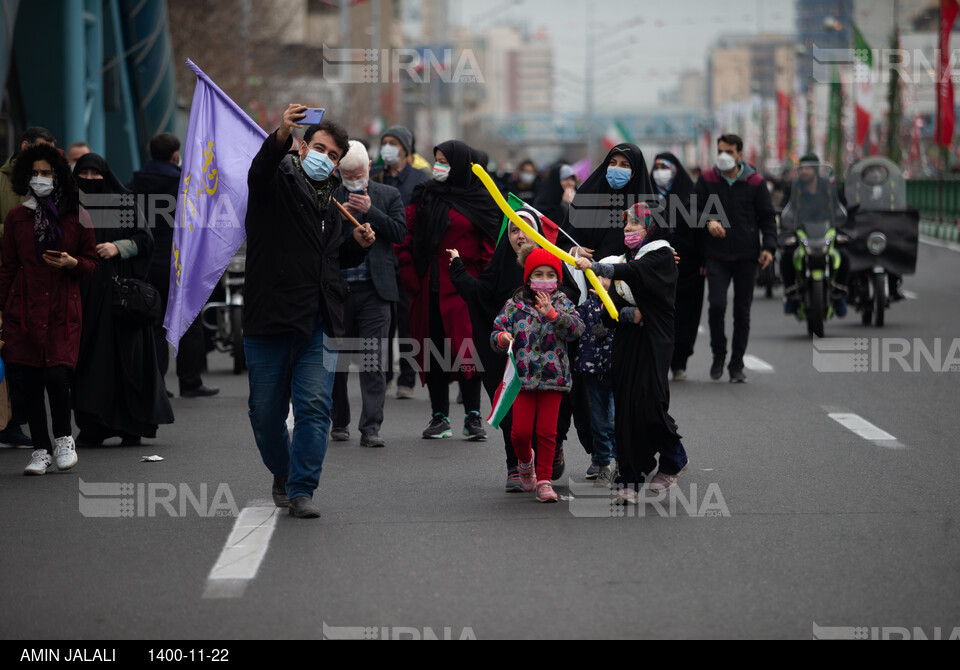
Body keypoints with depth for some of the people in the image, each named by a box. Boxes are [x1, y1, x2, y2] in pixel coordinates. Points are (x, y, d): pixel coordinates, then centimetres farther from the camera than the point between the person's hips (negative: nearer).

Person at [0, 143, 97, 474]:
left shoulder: (75, 217, 4)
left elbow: (92, 263, 10)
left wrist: (72, 263, -12)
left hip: (62, 309, -2)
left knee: (56, 375, -15)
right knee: (30, 382, 0)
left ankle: (64, 438, 8)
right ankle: (41, 450, 11)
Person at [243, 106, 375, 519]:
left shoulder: (329, 199, 20)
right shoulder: (278, 182, 2)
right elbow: (259, 171, -25)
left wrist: (358, 244, 10)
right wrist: (281, 136, -44)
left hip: (319, 322, 4)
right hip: (270, 316, -4)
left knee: (314, 407, -8)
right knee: (266, 411, 5)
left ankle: (302, 489, -4)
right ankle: (282, 474, 29)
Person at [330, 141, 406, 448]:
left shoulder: (388, 195, 8)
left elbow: (399, 233, -3)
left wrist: (369, 211, -11)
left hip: (373, 289, -1)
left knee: (373, 359, -7)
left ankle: (370, 428, -9)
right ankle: (340, 423, 22)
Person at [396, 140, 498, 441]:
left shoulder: (480, 200, 2)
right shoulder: (424, 197, 11)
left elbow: (491, 246, -1)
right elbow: (406, 238, 8)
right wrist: (410, 277, -2)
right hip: (429, 290, 3)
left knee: (466, 348, -7)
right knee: (433, 350, 4)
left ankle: (473, 417, -2)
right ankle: (440, 417, 11)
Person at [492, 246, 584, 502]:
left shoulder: (562, 303, 4)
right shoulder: (515, 305, 3)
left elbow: (576, 329, -12)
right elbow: (497, 332, 5)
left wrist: (552, 314, -24)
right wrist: (502, 338, -18)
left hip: (553, 377, 0)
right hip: (522, 376, 0)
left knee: (547, 431, -1)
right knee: (521, 430, -3)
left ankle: (544, 481, 7)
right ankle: (525, 461, 28)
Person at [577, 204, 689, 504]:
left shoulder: (660, 256, -2)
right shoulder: (626, 258, 18)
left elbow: (635, 273, -25)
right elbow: (610, 311, 12)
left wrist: (595, 266, -35)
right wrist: (630, 313, -10)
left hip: (653, 342, -6)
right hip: (626, 343, 6)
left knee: (648, 403, -15)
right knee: (624, 406, -2)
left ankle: (673, 460, 11)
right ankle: (629, 481, -2)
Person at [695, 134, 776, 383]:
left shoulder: (755, 183, 3)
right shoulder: (707, 180, 4)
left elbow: (768, 217, 7)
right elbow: (695, 210, 7)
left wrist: (769, 246, -7)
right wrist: (707, 221, -15)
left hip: (746, 257, 0)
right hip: (716, 256, 0)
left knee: (742, 311, 3)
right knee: (717, 304, -14)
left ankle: (737, 365, 12)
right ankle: (718, 354, 8)